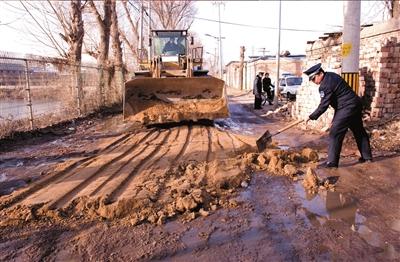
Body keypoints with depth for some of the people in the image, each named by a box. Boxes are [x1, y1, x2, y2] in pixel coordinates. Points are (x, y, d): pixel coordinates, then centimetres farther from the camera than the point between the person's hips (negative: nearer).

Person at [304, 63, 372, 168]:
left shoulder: (325, 85, -20)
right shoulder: (331, 76, 11)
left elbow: (324, 105, -21)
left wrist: (312, 117, -13)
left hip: (347, 108, -11)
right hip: (356, 105, 11)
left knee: (335, 134, -9)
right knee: (359, 132, 21)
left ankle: (332, 163, -8)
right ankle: (367, 157, 36)